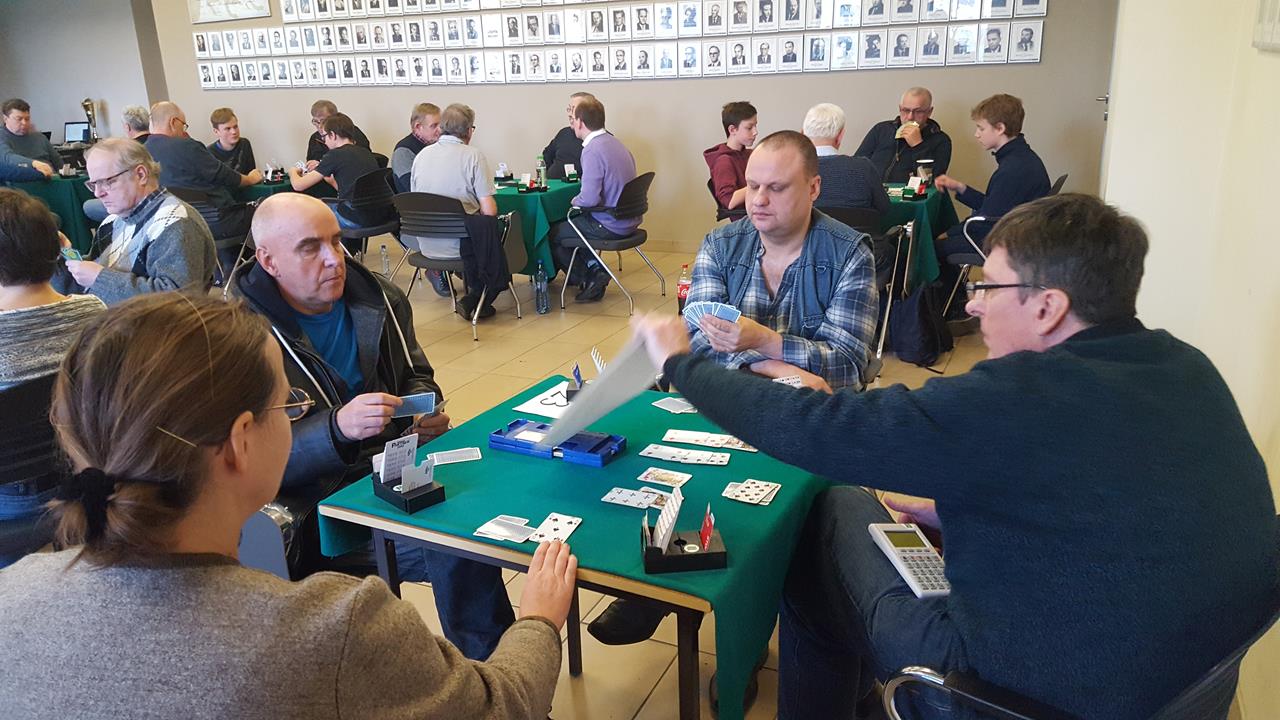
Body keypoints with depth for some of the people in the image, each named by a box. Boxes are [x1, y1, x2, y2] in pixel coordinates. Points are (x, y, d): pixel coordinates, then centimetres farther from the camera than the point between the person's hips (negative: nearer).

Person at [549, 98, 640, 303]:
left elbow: (589, 199, -28)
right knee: (568, 222, 24)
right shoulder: (614, 142, 9)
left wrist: (575, 201, -6)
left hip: (610, 226, -9)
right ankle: (594, 268, 17)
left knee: (552, 233, 5)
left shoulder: (592, 150, -21)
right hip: (628, 220, 9)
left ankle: (590, 278, 11)